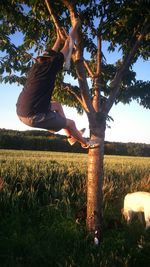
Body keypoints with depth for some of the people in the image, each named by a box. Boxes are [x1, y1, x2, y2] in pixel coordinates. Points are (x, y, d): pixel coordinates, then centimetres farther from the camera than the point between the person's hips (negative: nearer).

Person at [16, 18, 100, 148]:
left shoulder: (38, 65, 10)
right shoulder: (50, 66, -9)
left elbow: (51, 53, 32)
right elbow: (68, 46, 1)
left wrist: (59, 38, 40)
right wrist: (75, 27, 14)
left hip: (21, 112, 9)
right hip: (34, 116, -9)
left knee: (57, 105, 28)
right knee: (70, 123, 10)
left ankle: (71, 136, 36)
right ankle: (85, 142, 36)